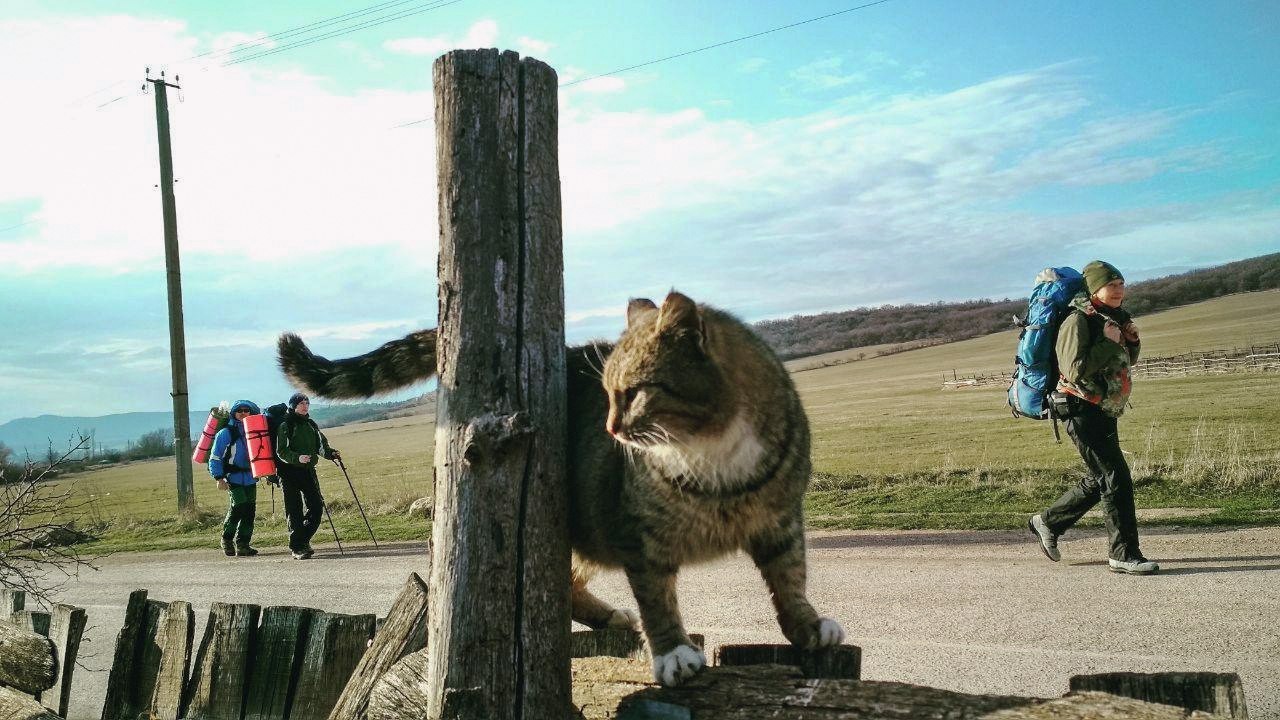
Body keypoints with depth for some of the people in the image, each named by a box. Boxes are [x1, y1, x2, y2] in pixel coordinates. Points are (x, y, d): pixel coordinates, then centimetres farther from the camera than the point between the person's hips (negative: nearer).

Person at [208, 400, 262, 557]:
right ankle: (227, 539, 1)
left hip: (250, 478, 5)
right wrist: (219, 479, -10)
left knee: (250, 512, 1)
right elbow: (214, 458, -4)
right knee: (239, 506, -17)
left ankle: (242, 544, 9)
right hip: (233, 478, -5)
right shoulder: (226, 433, -3)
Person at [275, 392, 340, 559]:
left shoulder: (312, 425, 14)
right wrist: (297, 458, -28)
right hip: (289, 472, -6)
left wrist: (331, 453, -3)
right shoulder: (285, 426, -5)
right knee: (294, 510, -5)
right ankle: (297, 548, 0)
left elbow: (321, 446, 17)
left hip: (308, 470, 6)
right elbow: (281, 452, -12)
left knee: (317, 507, 0)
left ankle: (303, 540, 17)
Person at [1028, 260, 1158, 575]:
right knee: (1116, 478, -10)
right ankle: (1124, 554, -4)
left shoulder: (1114, 318, 11)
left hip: (1104, 413, 10)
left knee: (1100, 480, 16)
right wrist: (1108, 343, -21)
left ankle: (1047, 522, 30)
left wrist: (1131, 341, 4)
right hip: (1083, 411, -10)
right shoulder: (1078, 322, -16)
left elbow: (1127, 361, 25)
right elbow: (1076, 371, -25)